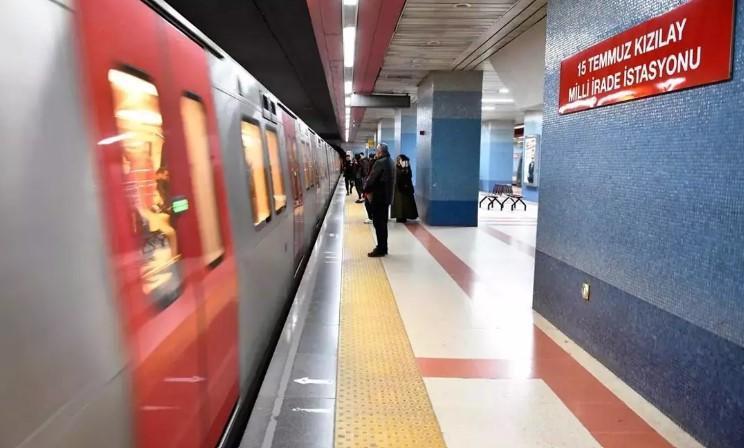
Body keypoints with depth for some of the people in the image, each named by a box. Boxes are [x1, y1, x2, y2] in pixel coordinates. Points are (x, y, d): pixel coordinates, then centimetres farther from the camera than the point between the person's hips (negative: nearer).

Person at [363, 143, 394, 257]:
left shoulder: (380, 163, -18)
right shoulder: (390, 162, 12)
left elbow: (372, 178, -19)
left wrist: (366, 190, -4)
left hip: (378, 197, -10)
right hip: (386, 196, 10)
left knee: (378, 223, -3)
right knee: (383, 223, 15)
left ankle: (381, 249, 0)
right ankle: (383, 247, 22)